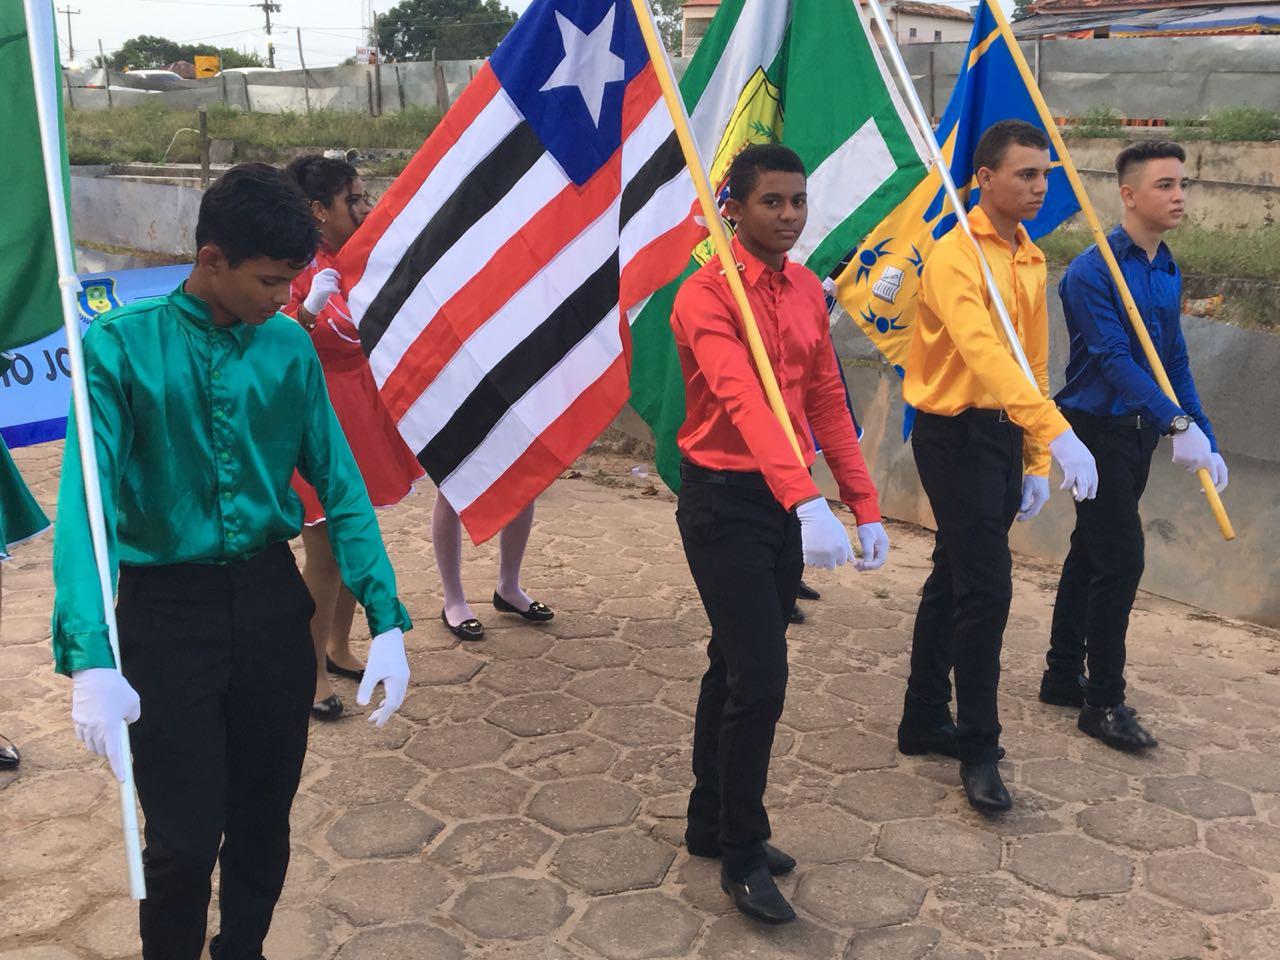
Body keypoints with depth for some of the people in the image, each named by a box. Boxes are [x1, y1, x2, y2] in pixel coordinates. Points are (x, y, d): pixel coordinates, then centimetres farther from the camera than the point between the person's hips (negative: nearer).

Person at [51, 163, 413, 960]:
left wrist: (386, 618, -8)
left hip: (271, 600, 4)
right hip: (168, 610, -3)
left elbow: (340, 484, 0)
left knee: (265, 817, 15)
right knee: (185, 838, 2)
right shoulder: (122, 344, -12)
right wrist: (90, 656, -30)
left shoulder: (290, 346, -1)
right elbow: (85, 499, -19)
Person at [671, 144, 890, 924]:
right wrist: (807, 499, -45)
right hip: (726, 503, -7)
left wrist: (866, 505, 6)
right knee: (761, 678, -8)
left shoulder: (807, 290, 9)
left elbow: (827, 401, 11)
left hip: (788, 501, 8)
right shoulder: (707, 296, -16)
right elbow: (744, 401, -32)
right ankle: (742, 856, 10)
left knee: (737, 668, 16)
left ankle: (712, 824, 32)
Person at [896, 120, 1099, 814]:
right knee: (986, 591, -9)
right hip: (956, 435, -8)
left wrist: (1035, 460, 10)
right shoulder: (955, 256, -15)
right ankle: (977, 749, 4)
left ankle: (925, 723, 27)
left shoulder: (1032, 261, 12)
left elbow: (1033, 360, 15)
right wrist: (1057, 432, -40)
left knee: (954, 580, 15)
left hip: (1007, 434, 8)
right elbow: (984, 352, -30)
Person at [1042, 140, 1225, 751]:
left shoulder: (1167, 272, 11)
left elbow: (1176, 363, 15)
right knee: (1121, 559, -8)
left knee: (1091, 553, 14)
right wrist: (1179, 424, -30)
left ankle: (1063, 677, 26)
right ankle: (1103, 703, 4)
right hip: (1097, 429, -8)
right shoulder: (1093, 271, -14)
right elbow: (1114, 359, -22)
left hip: (1137, 432, 8)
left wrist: (1205, 439, 9)